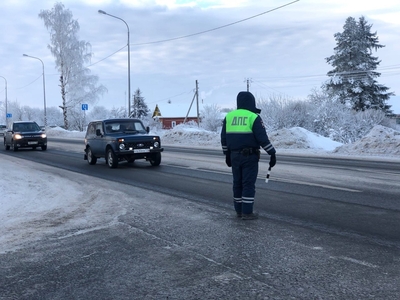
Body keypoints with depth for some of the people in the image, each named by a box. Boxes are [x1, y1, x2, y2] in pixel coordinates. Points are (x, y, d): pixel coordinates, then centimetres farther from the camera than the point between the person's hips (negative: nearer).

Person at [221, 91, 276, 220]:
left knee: (237, 183, 13)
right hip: (250, 156, -5)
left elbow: (223, 137, 12)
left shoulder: (229, 116, 8)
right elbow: (262, 138, -13)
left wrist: (227, 154, 21)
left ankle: (239, 210, 18)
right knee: (248, 184, -1)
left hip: (234, 155, 5)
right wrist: (272, 153, -6)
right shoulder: (253, 117, -9)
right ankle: (247, 212, 0)